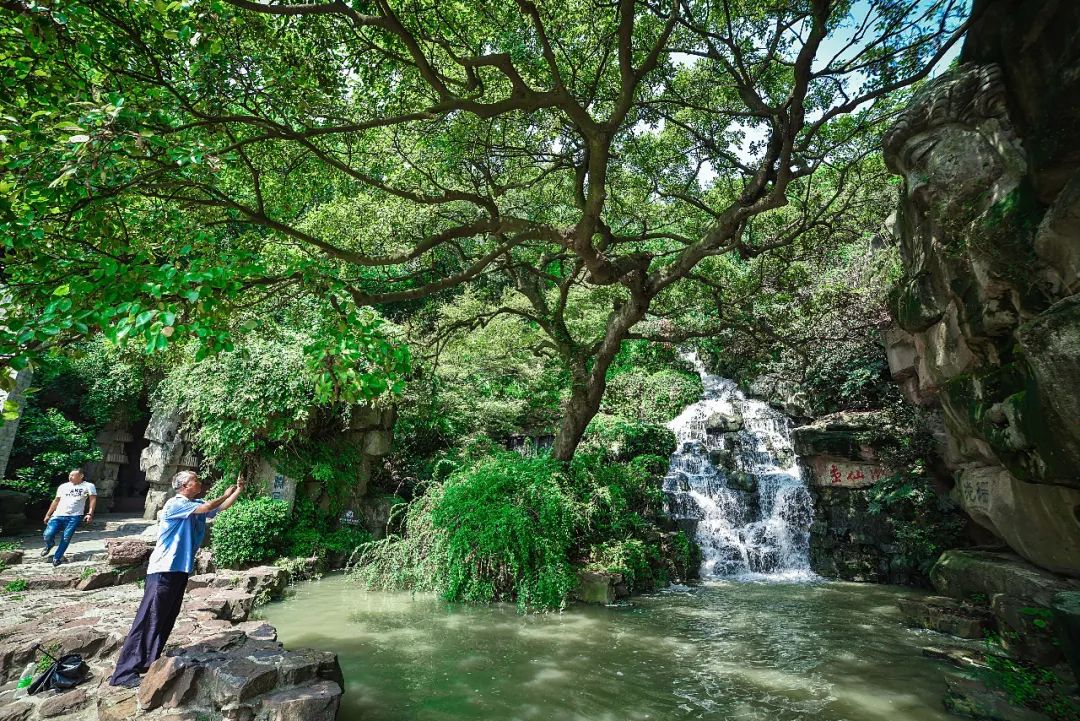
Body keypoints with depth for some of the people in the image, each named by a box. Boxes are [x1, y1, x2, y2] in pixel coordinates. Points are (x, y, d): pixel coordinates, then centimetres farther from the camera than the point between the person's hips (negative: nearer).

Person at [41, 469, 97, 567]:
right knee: (48, 534, -11)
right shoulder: (63, 486, 16)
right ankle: (49, 546, 24)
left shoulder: (88, 486, 4)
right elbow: (56, 501, 22)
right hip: (58, 515, 3)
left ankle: (57, 558, 10)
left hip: (74, 516, -3)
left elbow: (93, 499, -3)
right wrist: (48, 515, 18)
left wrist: (90, 513, -13)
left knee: (66, 538, -6)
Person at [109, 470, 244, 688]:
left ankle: (148, 662, 23)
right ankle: (124, 672, -1)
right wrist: (226, 494, -13)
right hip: (163, 570, -9)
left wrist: (239, 490, 0)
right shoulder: (175, 504, -16)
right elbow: (205, 508, -27)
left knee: (167, 619, 13)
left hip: (181, 569, 9)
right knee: (148, 620, -6)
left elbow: (221, 507, 13)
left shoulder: (197, 503, 9)